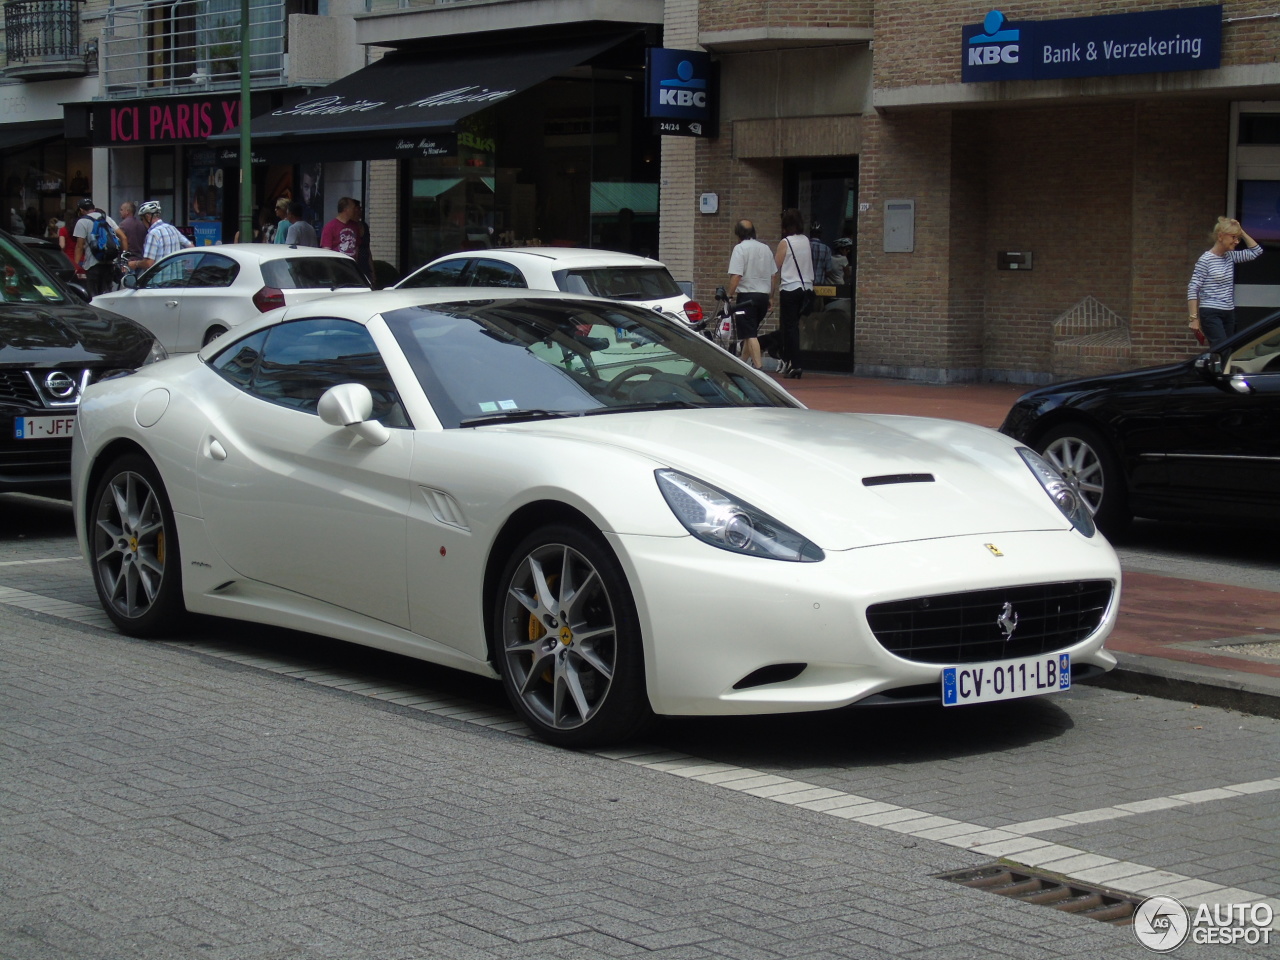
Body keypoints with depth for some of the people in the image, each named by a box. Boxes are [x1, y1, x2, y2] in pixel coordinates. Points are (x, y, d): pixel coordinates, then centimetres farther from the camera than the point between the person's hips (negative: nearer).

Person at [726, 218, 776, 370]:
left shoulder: (740, 248, -10)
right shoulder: (765, 249, 11)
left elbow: (736, 276, -18)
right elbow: (772, 276, 16)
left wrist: (730, 295, -12)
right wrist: (769, 296, 25)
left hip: (746, 296, -7)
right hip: (763, 295, 7)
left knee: (750, 334, -8)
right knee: (752, 333, 18)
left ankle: (758, 366, -16)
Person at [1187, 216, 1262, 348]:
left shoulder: (1230, 256, 10)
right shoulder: (1206, 259, -10)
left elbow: (1256, 251, 18)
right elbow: (1193, 289, -12)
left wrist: (1241, 232, 6)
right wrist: (1194, 318, -16)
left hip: (1229, 313, 8)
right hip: (1211, 314, -8)